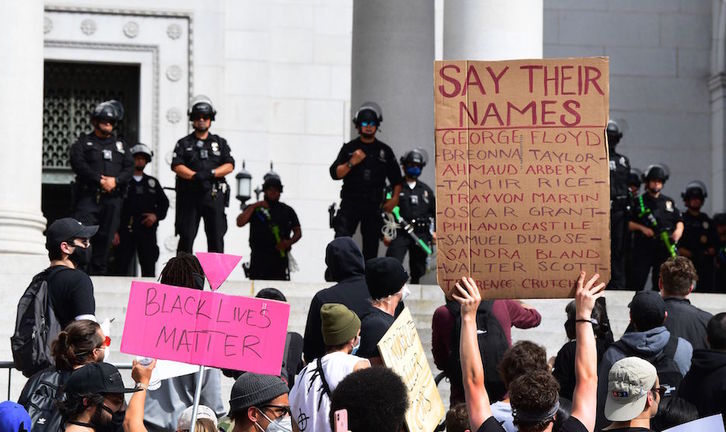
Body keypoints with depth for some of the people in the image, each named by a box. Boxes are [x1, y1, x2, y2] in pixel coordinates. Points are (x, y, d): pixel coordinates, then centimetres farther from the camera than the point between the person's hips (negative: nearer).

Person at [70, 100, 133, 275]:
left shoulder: (120, 144, 20)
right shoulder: (83, 142, 9)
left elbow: (130, 167, 10)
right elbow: (78, 163, -7)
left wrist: (115, 180, -10)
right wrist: (99, 180, -15)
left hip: (112, 198, 4)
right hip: (89, 196, -4)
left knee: (105, 237, 3)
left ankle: (98, 272, 7)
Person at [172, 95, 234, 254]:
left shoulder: (220, 143, 17)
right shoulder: (184, 144, 12)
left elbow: (229, 166, 5)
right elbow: (177, 166, -2)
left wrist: (211, 173, -13)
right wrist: (195, 176, -18)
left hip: (214, 195, 1)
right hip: (189, 195, -1)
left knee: (216, 237, -2)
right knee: (186, 237, -4)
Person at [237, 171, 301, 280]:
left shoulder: (287, 210, 16)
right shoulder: (253, 209, 12)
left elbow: (298, 232, 18)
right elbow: (240, 223, -3)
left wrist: (289, 242, -3)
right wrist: (254, 206, -6)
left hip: (280, 258, 1)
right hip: (259, 258, -1)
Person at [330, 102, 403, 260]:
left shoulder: (384, 151, 12)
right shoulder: (349, 148, 8)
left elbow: (397, 179, 18)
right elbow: (335, 173, 1)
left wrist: (394, 198, 4)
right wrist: (351, 163, -13)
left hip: (373, 207, 2)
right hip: (350, 204, -2)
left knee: (371, 248, 2)